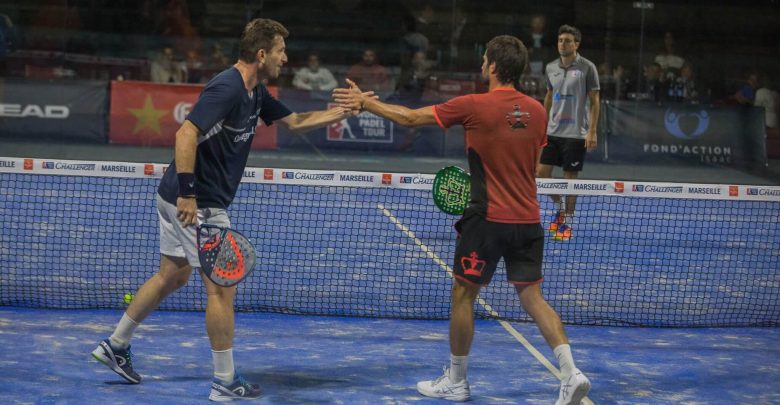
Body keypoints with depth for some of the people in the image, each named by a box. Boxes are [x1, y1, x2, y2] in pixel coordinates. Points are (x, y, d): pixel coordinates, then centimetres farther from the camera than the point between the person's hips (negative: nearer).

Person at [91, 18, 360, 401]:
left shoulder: (255, 92, 10)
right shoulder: (227, 88, -21)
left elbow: (294, 121, 22)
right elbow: (186, 134, -29)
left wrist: (344, 111, 14)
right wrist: (188, 193, -30)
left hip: (178, 197, 10)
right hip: (195, 202, -10)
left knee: (172, 276, 21)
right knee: (222, 286, -3)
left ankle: (115, 346, 31)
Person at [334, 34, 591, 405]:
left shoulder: (474, 106, -11)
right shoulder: (537, 111, 4)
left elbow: (410, 117, -3)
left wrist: (364, 102, 10)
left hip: (488, 219, -5)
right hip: (528, 219, 5)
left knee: (462, 294, 10)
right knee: (532, 296, 10)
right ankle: (571, 373, -5)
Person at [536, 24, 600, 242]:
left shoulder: (587, 68, -7)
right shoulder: (551, 68, 7)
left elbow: (594, 101, -6)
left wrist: (592, 131, -12)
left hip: (576, 133, -5)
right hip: (552, 131, 5)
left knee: (570, 177, 0)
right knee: (542, 172, 2)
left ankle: (567, 223, 12)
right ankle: (559, 207, 26)